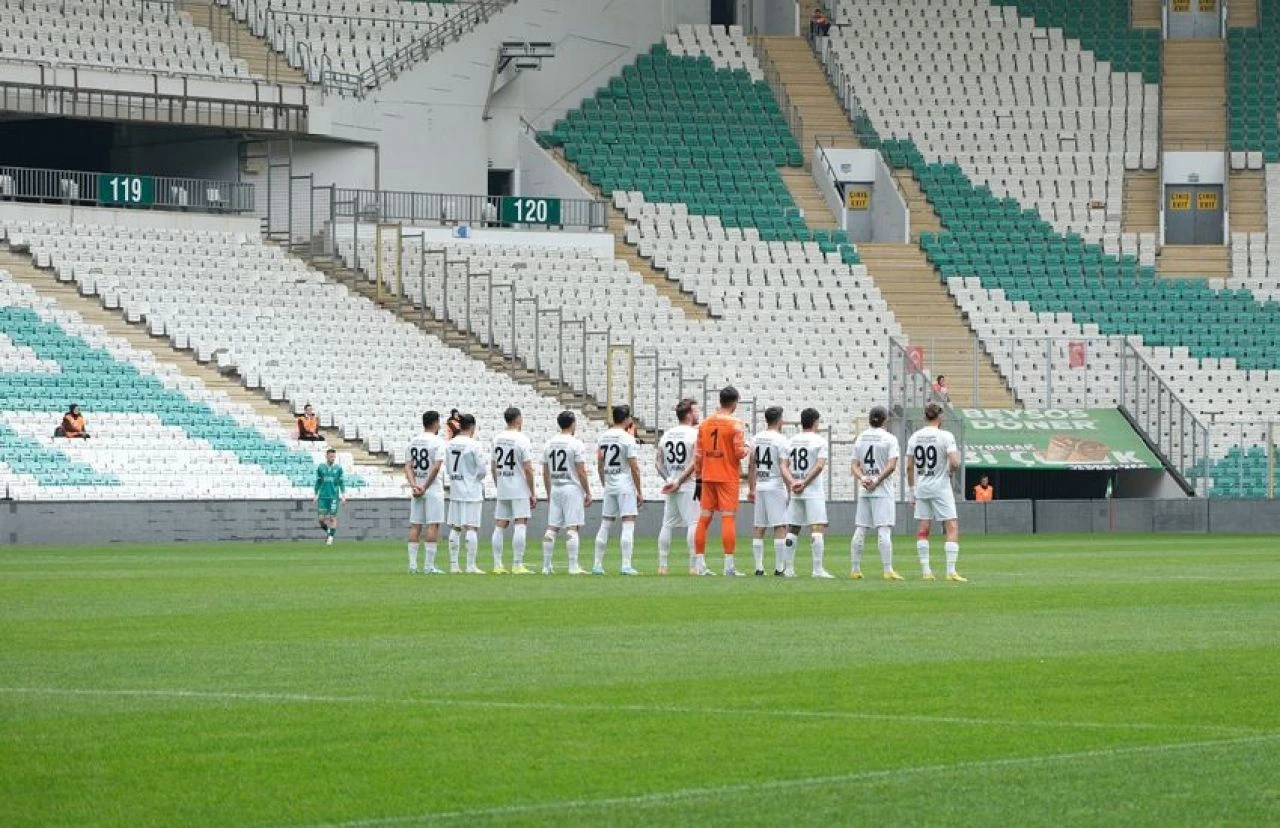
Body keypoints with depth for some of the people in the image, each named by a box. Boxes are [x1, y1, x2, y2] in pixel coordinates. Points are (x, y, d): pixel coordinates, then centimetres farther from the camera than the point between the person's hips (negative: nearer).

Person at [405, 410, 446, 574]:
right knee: (433, 525, -4)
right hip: (434, 488, -6)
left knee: (415, 526, 7)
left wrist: (414, 486, -5)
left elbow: (408, 466, 3)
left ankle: (412, 565, 5)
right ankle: (429, 566, -8)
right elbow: (436, 467, -17)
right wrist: (425, 487, -12)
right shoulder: (437, 442, -8)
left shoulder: (413, 442, 10)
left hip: (417, 489, 6)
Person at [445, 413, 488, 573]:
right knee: (472, 527, -4)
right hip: (472, 490, -6)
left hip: (455, 490, 6)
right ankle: (471, 565, -6)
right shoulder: (475, 445, -13)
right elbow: (482, 469, -12)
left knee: (455, 528, 9)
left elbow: (447, 468, 8)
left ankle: (453, 565, 10)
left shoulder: (450, 444, 3)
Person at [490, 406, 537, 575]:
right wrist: (533, 493, -8)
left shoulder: (498, 439, 8)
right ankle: (517, 565, -11)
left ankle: (497, 565, 8)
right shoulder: (522, 440, -11)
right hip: (520, 491, -6)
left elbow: (494, 467, 13)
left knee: (500, 526, 8)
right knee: (521, 524, -6)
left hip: (502, 490, 6)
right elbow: (528, 469, -13)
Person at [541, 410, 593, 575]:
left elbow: (545, 473, 12)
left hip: (555, 489, 5)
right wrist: (588, 493, -4)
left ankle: (546, 566, 7)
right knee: (572, 528, -7)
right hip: (572, 489, -5)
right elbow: (581, 472, -11)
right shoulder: (576, 444, -9)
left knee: (552, 527, 7)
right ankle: (573, 566, -10)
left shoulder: (549, 444, 8)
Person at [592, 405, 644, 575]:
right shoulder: (627, 438, -11)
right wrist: (639, 492, -6)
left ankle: (597, 565, 11)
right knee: (628, 525, -6)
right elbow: (634, 468, -11)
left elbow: (600, 465, 13)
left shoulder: (604, 437, 7)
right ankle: (626, 566, -13)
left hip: (609, 486, 6)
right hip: (625, 486, -6)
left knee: (605, 525, 11)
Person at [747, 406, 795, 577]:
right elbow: (783, 468, -20)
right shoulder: (781, 440, -10)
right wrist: (791, 485, -26)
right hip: (776, 487, -6)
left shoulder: (756, 439, 9)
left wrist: (751, 489, 21)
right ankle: (780, 568, -6)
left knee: (758, 528, 8)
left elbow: (751, 466, 14)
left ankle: (759, 567, 6)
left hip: (759, 486, 6)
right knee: (780, 527, -3)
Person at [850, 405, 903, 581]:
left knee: (860, 530, 8)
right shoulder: (889, 439, -5)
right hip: (882, 491, -5)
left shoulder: (860, 438, 10)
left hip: (864, 491, 5)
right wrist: (877, 481, -13)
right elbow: (892, 466, -15)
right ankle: (888, 570, -14)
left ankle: (855, 569, 8)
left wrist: (862, 478, -10)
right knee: (884, 529, -8)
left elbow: (855, 466, 5)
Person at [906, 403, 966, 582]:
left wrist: (912, 488, 14)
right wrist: (951, 470, 4)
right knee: (952, 527, -1)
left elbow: (909, 467, 5)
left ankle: (925, 570, 8)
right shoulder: (945, 436, -11)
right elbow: (954, 463, -19)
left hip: (921, 487, 5)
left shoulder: (914, 437, 3)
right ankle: (951, 570, -10)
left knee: (923, 528, 10)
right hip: (941, 487, -5)